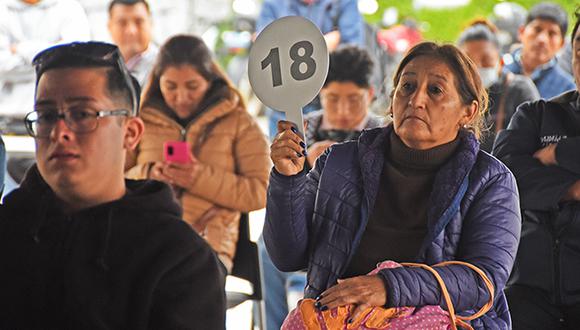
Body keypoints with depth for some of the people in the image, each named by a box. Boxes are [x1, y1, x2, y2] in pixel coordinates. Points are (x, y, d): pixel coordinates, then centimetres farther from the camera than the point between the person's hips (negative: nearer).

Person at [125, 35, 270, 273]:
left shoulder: (239, 123, 11)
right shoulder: (142, 122, 16)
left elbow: (261, 193, 1)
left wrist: (201, 178, -11)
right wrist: (147, 175, -6)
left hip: (209, 246, -1)